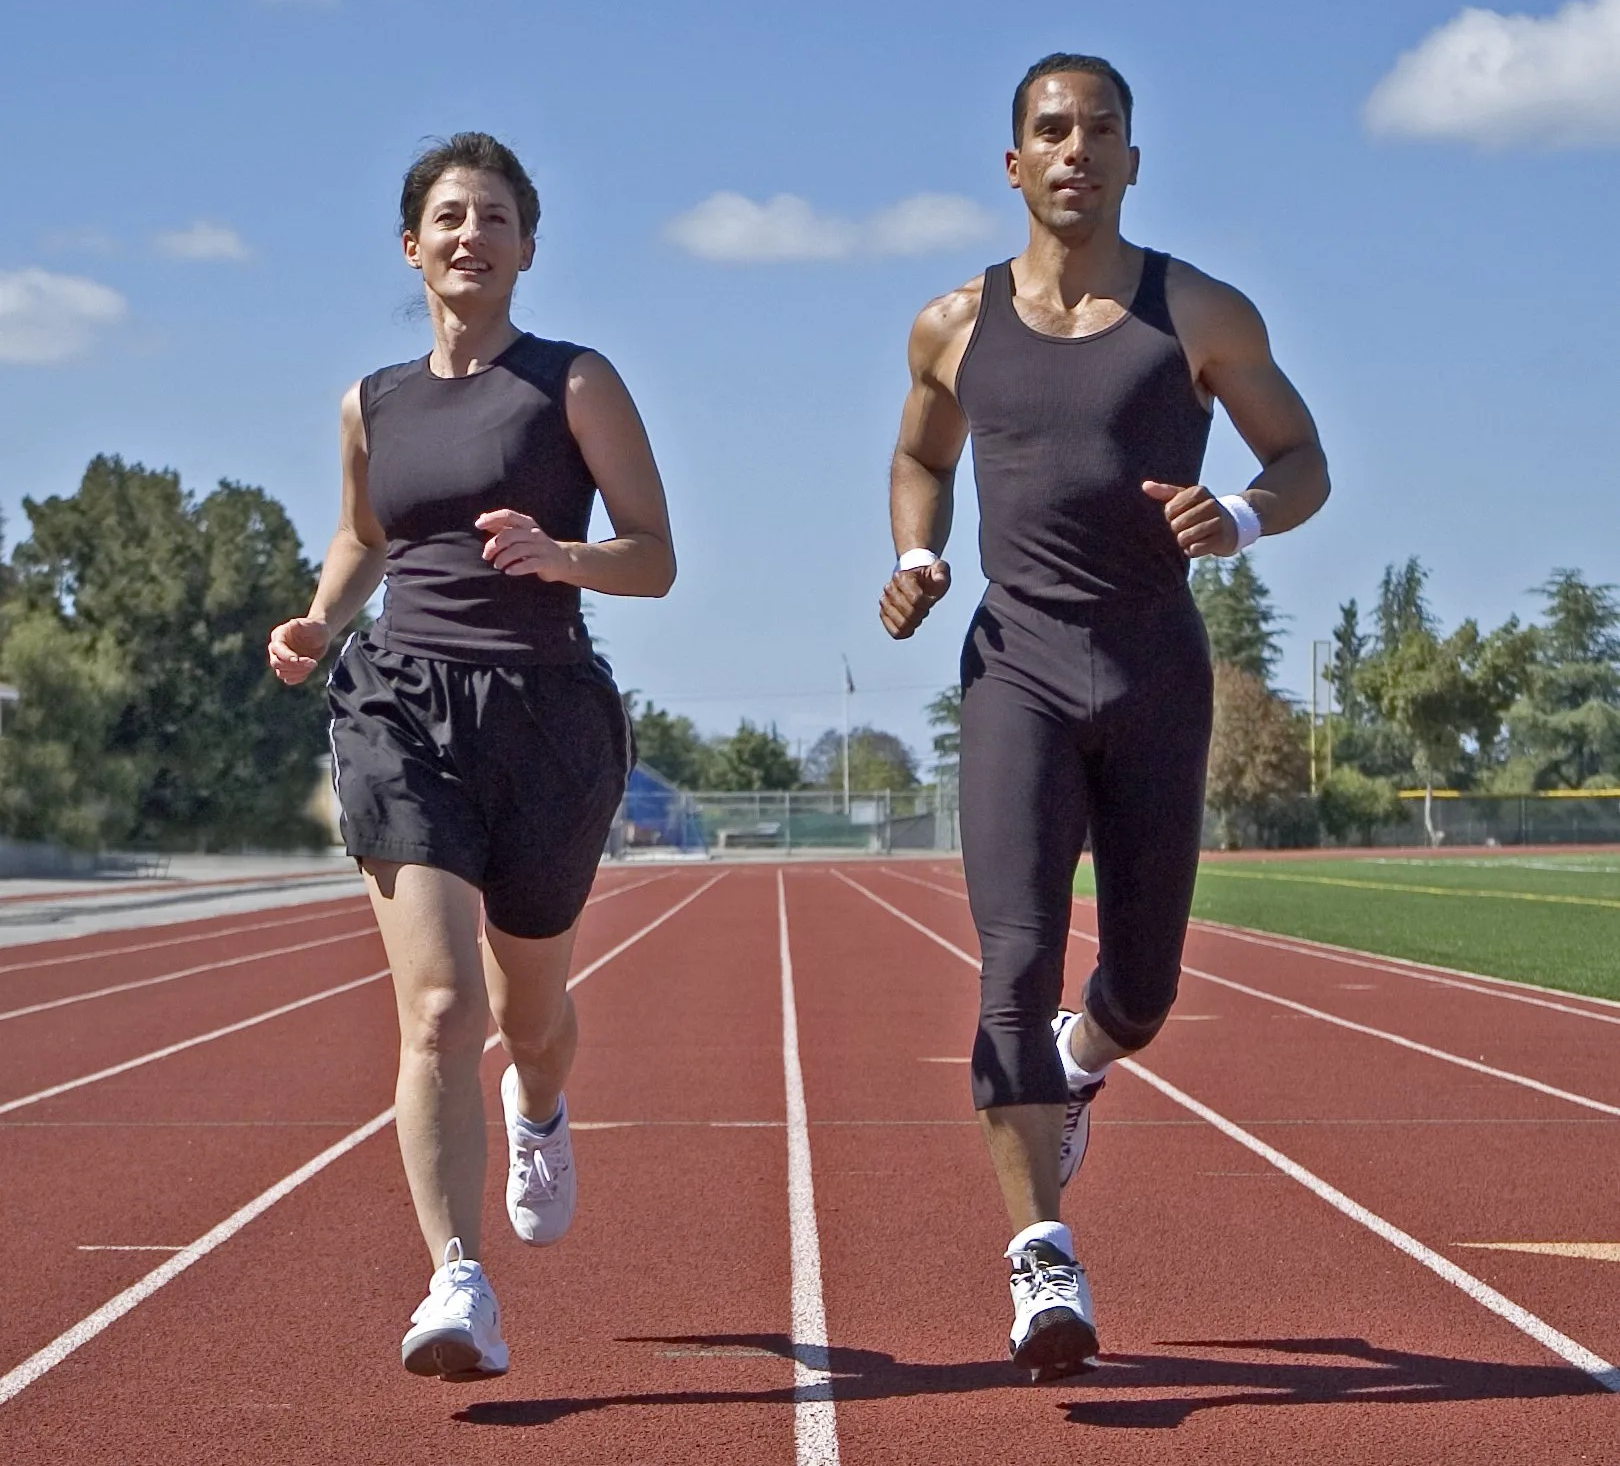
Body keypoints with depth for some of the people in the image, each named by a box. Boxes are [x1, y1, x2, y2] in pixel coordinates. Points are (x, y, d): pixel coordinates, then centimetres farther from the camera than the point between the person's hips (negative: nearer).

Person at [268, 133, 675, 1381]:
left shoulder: (574, 385, 1)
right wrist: (318, 624, 10)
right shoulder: (372, 407, 12)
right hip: (406, 707, 1)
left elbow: (656, 559, -1)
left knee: (528, 1010, 16)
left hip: (547, 715, -1)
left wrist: (562, 557, -21)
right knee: (439, 1010, -17)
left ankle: (540, 1118, 53)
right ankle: (459, 1284, -22)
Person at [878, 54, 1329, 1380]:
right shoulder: (956, 327, 7)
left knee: (1142, 994, 7)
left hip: (1157, 676, 0)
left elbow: (1305, 460, 7)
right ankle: (1044, 1263, -19)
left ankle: (1076, 1067, 45)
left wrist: (1245, 519, -15)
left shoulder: (1203, 315, 2)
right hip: (1017, 671, 0)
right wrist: (915, 559, 4)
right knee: (1019, 963, -17)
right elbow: (920, 456, 25)